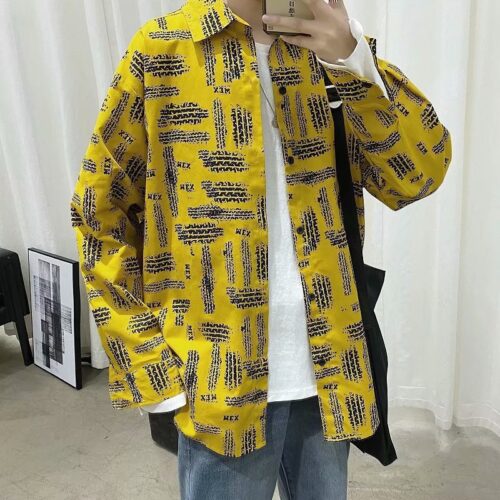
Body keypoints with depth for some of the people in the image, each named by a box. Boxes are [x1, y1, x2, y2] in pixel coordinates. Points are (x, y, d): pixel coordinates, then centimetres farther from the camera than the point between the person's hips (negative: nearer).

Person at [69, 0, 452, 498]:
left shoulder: (333, 42, 5)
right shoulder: (161, 48, -5)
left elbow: (421, 174, -4)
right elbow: (99, 208, -3)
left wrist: (356, 60, -18)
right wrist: (150, 363, -6)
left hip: (330, 368, 4)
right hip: (222, 378, -3)